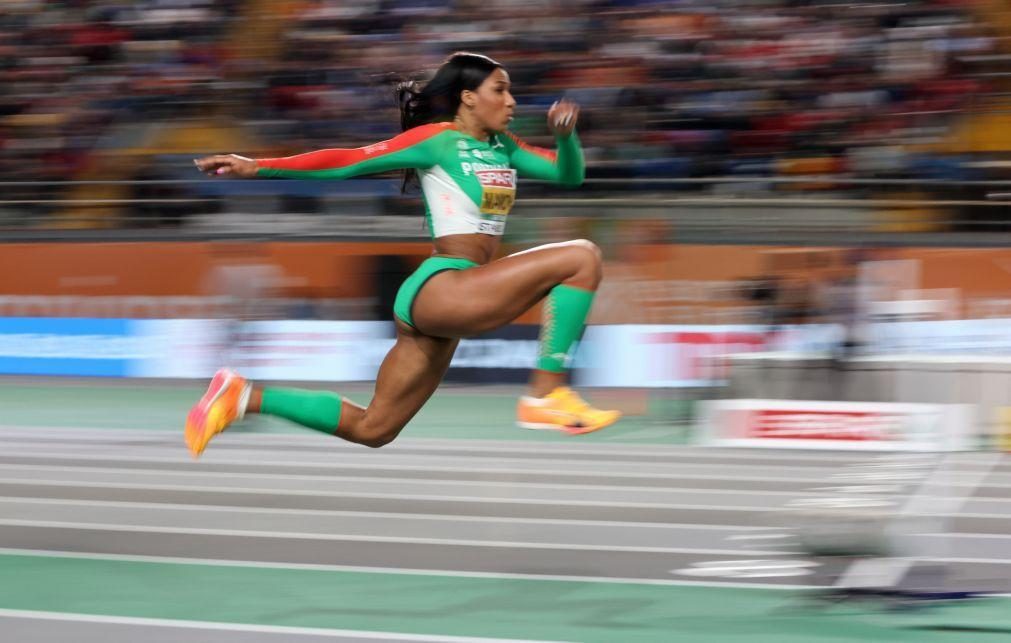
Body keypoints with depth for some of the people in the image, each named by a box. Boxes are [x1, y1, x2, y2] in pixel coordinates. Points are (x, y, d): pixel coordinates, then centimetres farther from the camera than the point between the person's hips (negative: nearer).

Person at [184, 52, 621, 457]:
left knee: (371, 429, 13)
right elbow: (349, 161, -6)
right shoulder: (438, 140, -6)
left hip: (450, 304, 9)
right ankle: (547, 395, -17)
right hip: (439, 288, -9)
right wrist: (258, 167, -10)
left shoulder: (502, 147, 17)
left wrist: (566, 135, -6)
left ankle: (244, 397, 17)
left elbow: (568, 174, 16)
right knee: (581, 257, -16)